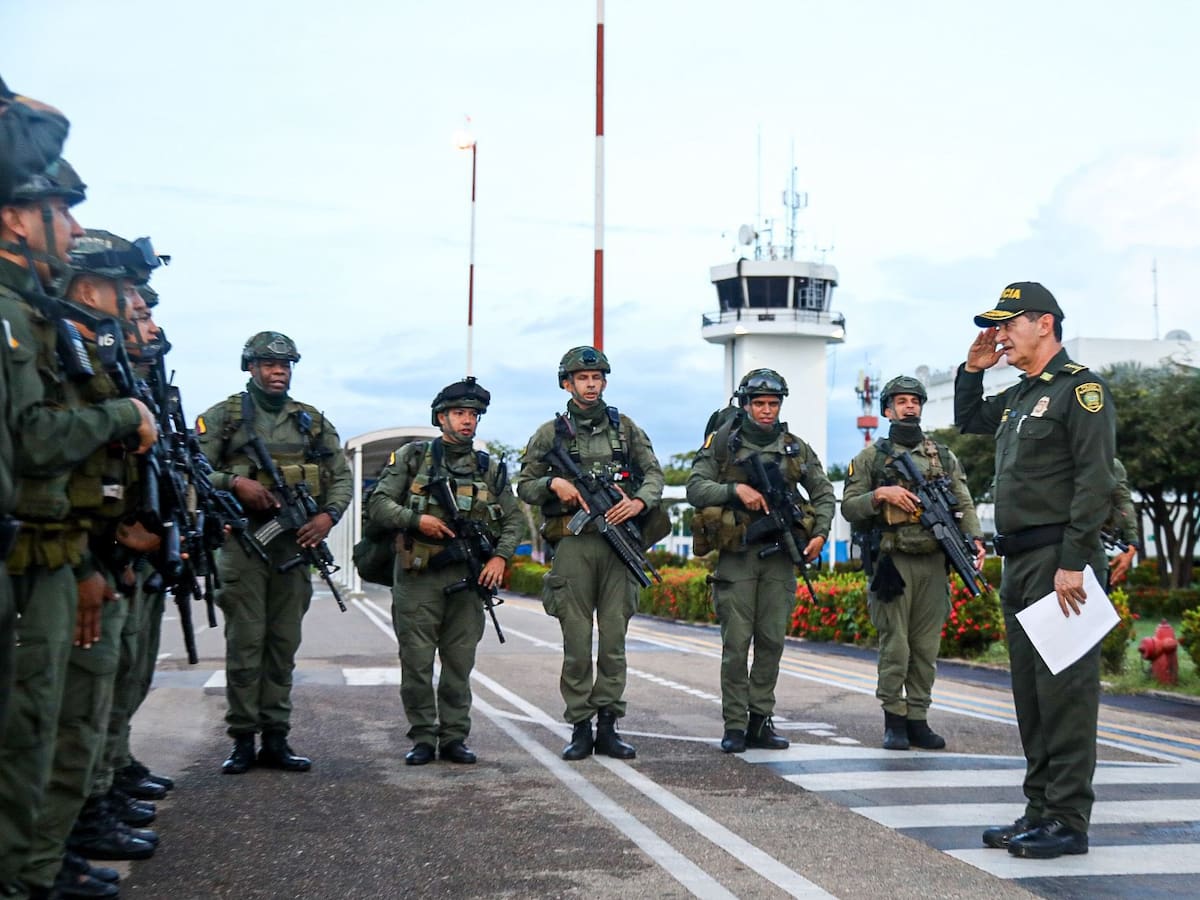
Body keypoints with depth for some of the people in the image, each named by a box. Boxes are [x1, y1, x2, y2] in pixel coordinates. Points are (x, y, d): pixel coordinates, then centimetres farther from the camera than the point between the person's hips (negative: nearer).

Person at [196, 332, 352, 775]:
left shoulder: (313, 421, 14)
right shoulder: (223, 417, 4)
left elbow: (342, 476, 12)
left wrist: (328, 515, -5)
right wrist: (234, 482, -19)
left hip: (296, 541, 3)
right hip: (244, 539, -3)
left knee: (284, 644, 6)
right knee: (245, 643, -3)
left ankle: (276, 739, 11)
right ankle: (242, 741, 4)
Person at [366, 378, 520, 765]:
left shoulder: (491, 469, 12)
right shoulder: (413, 457, 4)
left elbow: (512, 519, 15)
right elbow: (378, 504, 1)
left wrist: (500, 556, -2)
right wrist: (417, 520, -14)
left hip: (467, 579, 2)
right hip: (417, 577, -2)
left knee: (460, 664, 5)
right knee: (416, 663, 0)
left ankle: (454, 737, 14)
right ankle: (422, 738, 11)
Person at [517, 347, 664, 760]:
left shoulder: (625, 427, 12)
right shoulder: (550, 433, 7)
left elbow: (654, 473, 9)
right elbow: (524, 486, 9)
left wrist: (639, 502, -10)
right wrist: (554, 483, -11)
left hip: (618, 541, 2)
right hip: (573, 544, -1)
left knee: (614, 639, 3)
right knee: (576, 642, 0)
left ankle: (608, 726, 10)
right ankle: (580, 729, 8)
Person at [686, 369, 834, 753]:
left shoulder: (796, 449, 10)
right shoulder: (722, 444, 2)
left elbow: (824, 494, 15)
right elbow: (695, 488, -6)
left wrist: (820, 533, 0)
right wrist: (736, 489, -18)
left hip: (779, 555, 3)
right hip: (736, 555, -3)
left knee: (772, 642, 4)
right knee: (736, 644, -3)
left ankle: (760, 722, 13)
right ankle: (734, 726, 4)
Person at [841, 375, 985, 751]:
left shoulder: (944, 456, 14)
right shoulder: (871, 457, 6)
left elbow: (964, 504, 8)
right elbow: (848, 507, 3)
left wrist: (975, 538, -9)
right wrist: (880, 495, -13)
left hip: (934, 564, 3)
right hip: (893, 562, -3)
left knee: (926, 647, 5)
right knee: (895, 646, -3)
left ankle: (918, 720, 13)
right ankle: (894, 720, 7)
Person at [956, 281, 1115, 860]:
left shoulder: (1080, 388, -8)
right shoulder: (1019, 397, 17)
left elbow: (1095, 482, -16)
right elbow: (967, 421, 36)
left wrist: (1073, 563, -22)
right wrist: (972, 370, 18)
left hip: (1059, 560, -9)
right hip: (1018, 563, 9)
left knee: (1064, 690, -6)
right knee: (1030, 692, 12)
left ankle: (1068, 821, -1)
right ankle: (1040, 811, 19)